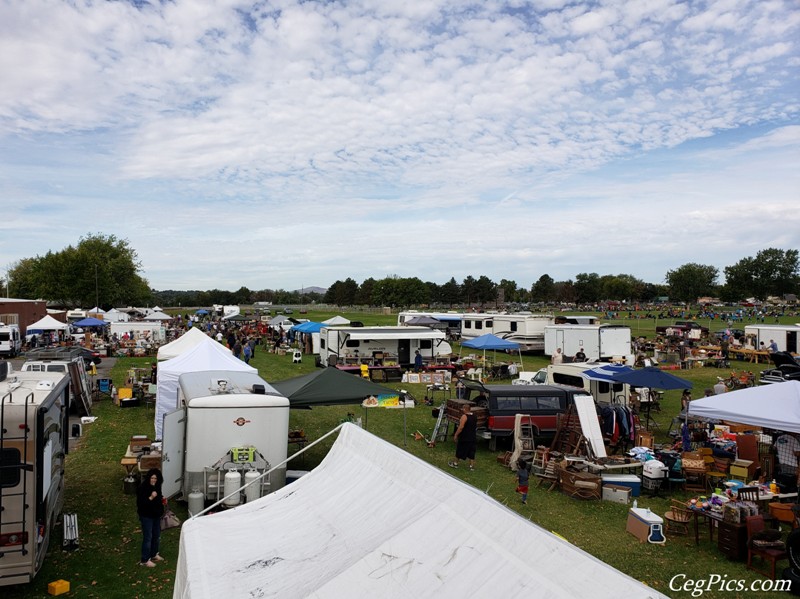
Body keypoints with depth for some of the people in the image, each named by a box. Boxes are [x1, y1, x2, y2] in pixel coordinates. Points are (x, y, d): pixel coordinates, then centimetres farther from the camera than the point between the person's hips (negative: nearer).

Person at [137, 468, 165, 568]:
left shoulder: (157, 486, -1)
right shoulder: (143, 487, -22)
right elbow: (140, 503, -25)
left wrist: (162, 498, -1)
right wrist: (150, 498, -36)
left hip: (156, 515, 7)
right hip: (146, 516, -7)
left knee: (157, 536, 19)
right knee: (148, 537, 1)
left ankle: (154, 554, 37)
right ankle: (145, 560, 15)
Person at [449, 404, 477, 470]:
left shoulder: (464, 416, -19)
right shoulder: (474, 417, 5)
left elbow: (461, 427, -23)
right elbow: (476, 426, 20)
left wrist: (456, 435, -18)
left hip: (464, 438, -6)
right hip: (472, 438, 6)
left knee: (459, 450, 9)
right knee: (471, 451, 10)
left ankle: (455, 463, 22)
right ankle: (472, 465, 10)